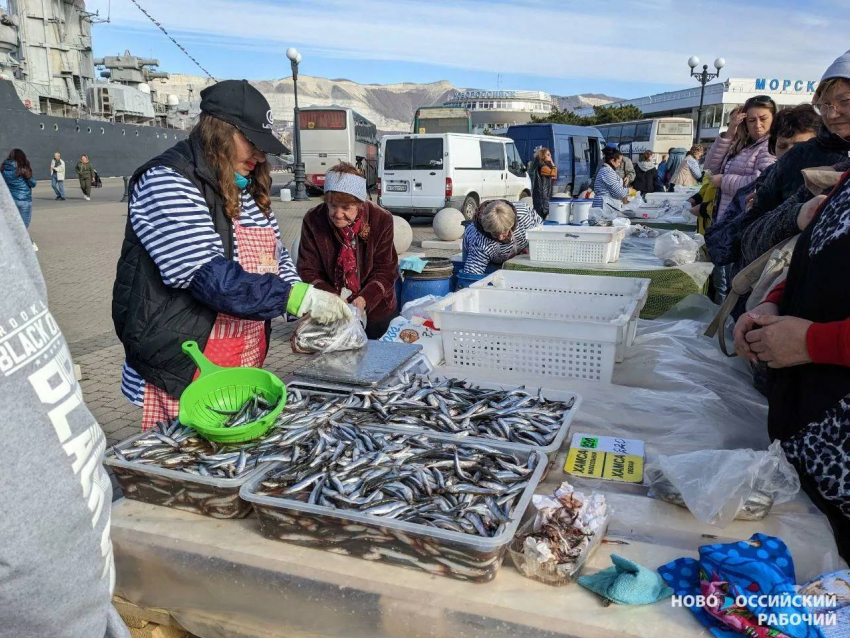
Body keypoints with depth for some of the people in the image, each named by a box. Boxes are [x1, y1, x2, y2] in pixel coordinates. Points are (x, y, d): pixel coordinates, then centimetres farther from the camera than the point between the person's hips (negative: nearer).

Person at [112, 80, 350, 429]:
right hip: (181, 373, -8)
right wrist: (297, 298, -27)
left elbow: (276, 256, 14)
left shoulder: (246, 188, 11)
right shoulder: (167, 183, -16)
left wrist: (306, 309, -4)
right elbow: (209, 277, -26)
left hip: (247, 363, 8)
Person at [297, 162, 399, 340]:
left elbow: (386, 270, -11)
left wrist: (365, 300, -27)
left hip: (375, 310, 0)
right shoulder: (313, 221, -13)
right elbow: (308, 270, -10)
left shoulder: (381, 220, -14)